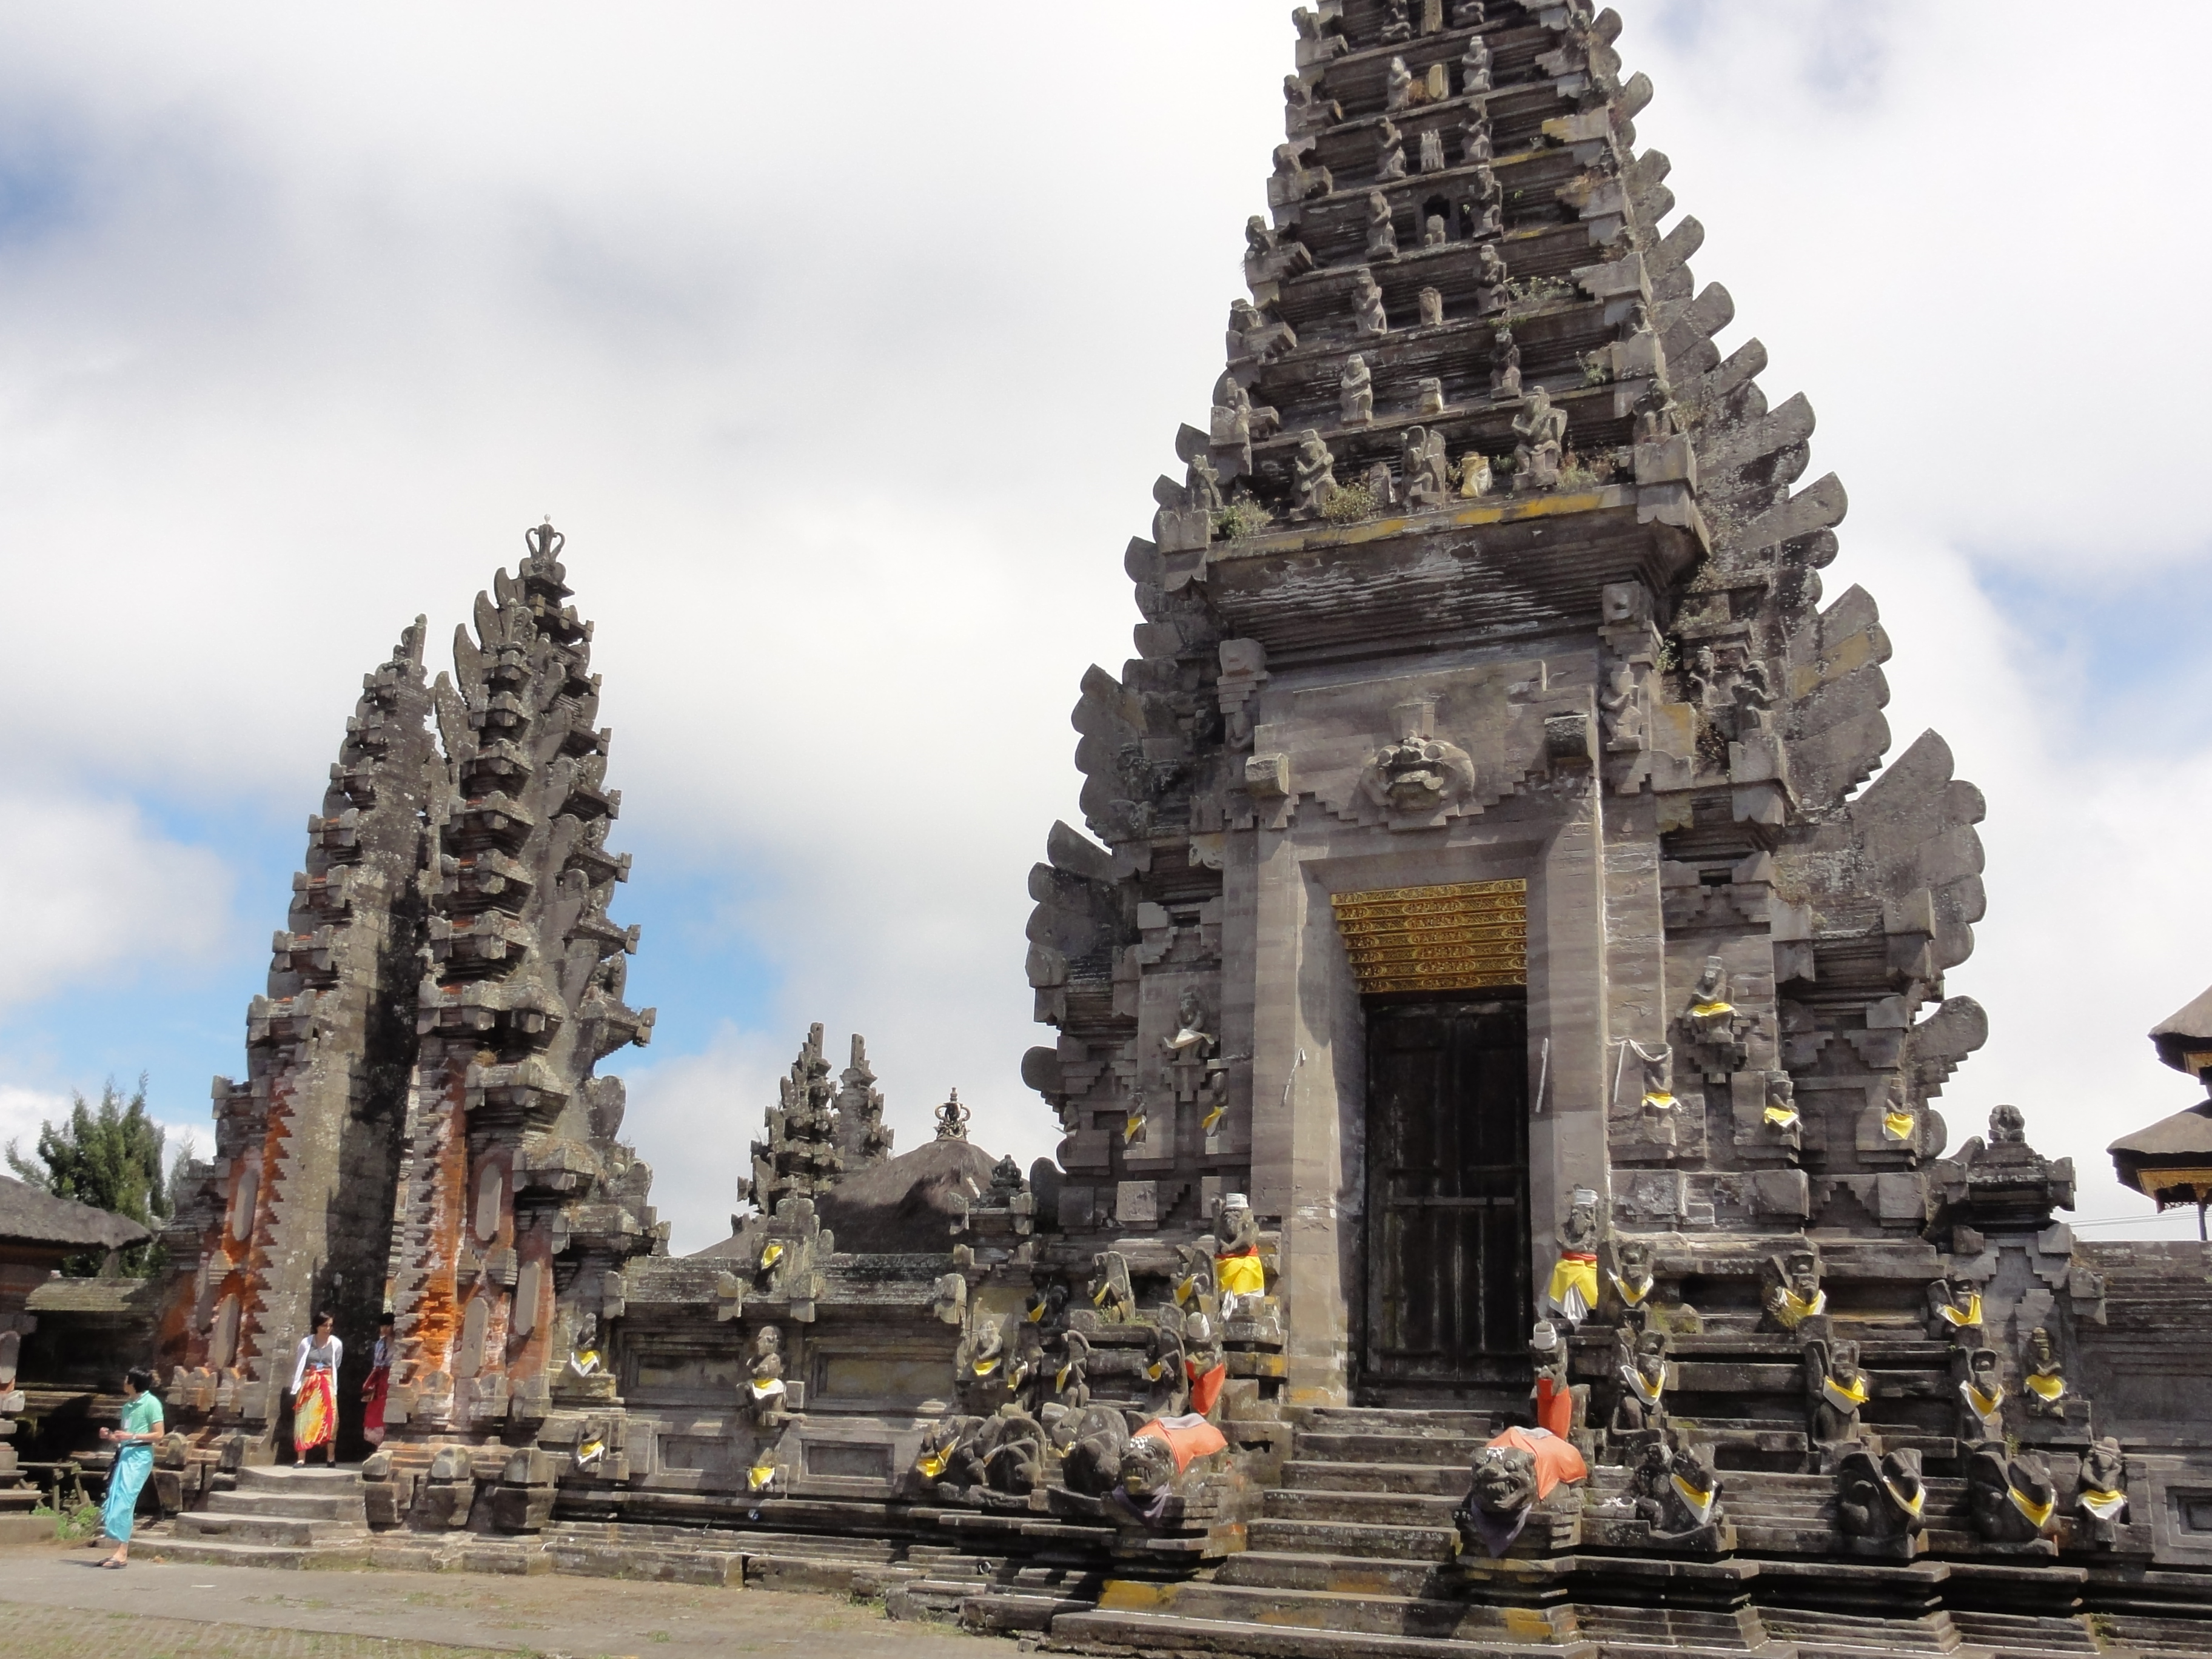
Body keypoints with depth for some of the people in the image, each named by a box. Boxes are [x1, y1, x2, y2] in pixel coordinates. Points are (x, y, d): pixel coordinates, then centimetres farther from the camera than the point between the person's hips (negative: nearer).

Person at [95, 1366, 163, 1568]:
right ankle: (120, 1551, 8)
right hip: (124, 1454, 9)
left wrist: (131, 1436, -19)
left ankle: (122, 1554, -13)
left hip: (139, 1455, -9)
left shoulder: (151, 1403, -7)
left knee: (124, 1502, -13)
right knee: (114, 1502, 4)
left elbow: (158, 1435, -11)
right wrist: (111, 1436, 5)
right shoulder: (128, 1405, 16)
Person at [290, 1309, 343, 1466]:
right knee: (304, 1421, 0)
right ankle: (301, 1459, 4)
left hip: (327, 1387, 0)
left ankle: (331, 1458, 0)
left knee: (330, 1420, -5)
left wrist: (330, 1383, 10)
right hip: (308, 1386, 0)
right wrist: (297, 1386, 5)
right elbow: (299, 1365, 5)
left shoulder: (336, 1344, -1)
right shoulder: (306, 1342, -2)